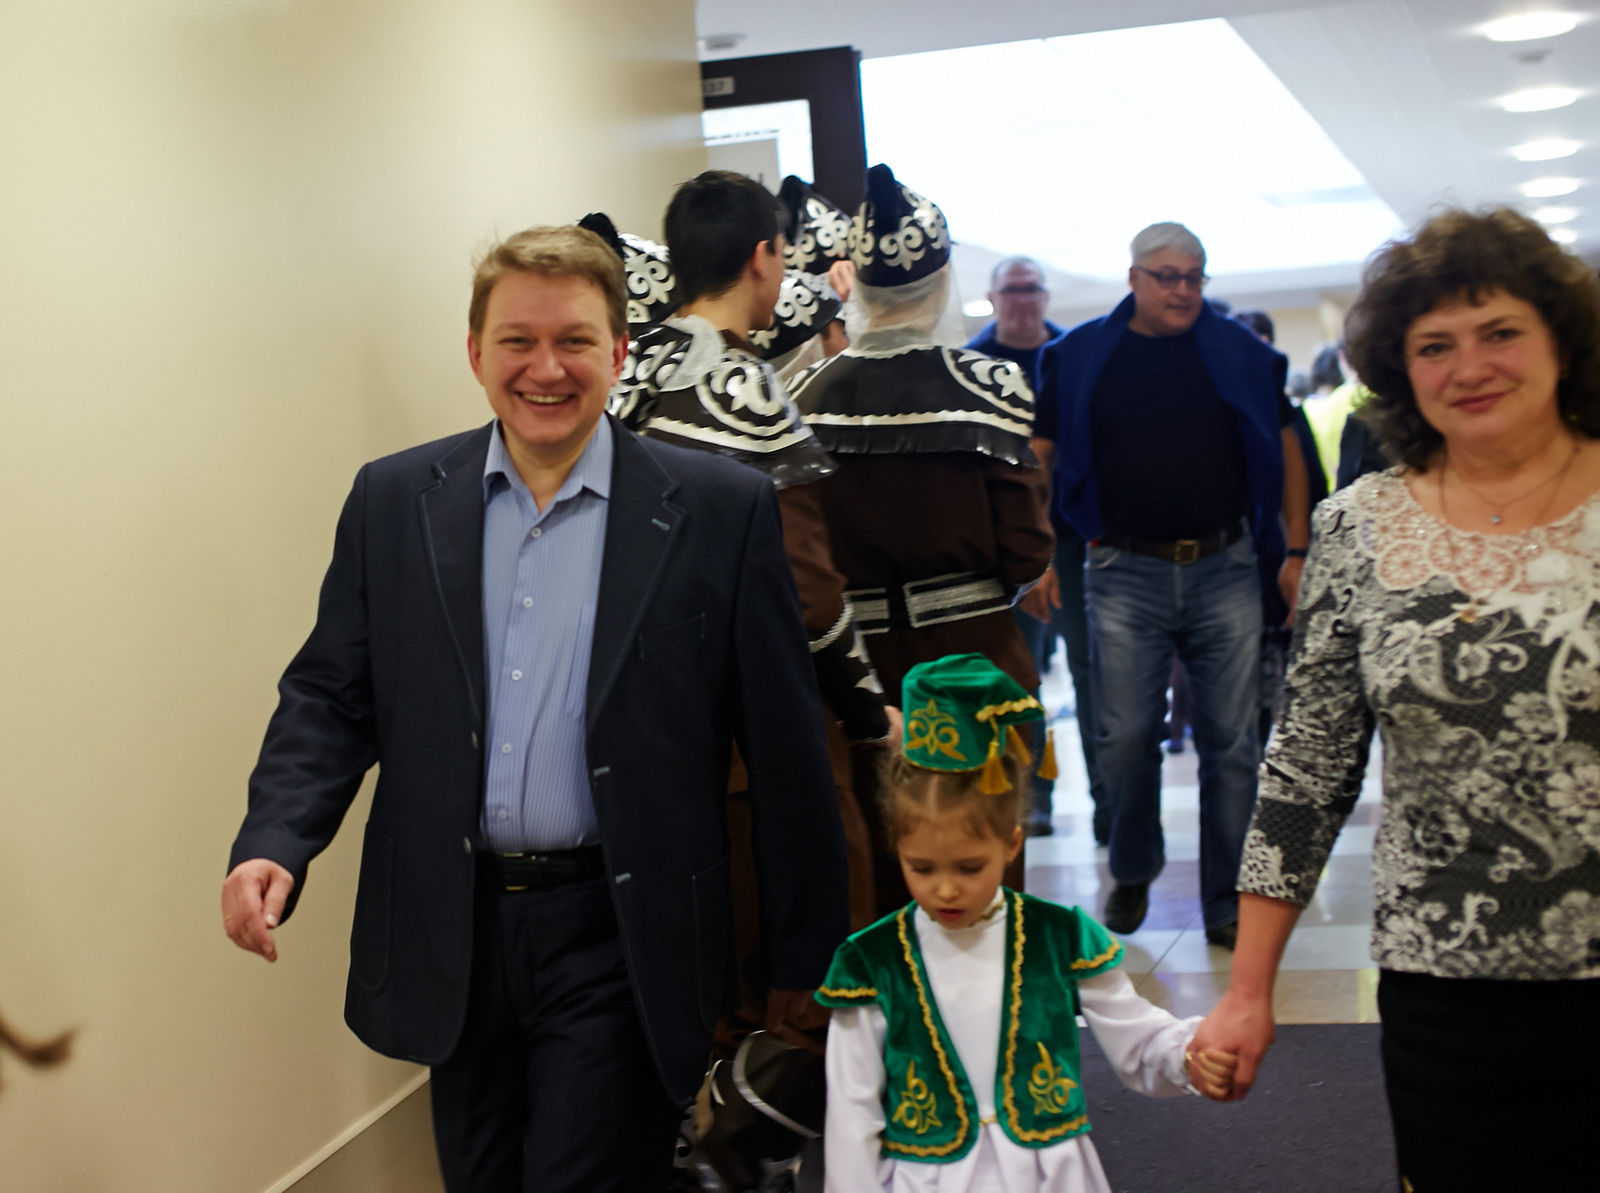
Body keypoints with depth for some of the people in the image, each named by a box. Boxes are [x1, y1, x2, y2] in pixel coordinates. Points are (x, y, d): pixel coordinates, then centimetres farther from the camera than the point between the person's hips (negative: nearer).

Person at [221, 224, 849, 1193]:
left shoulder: (721, 511, -6)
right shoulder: (393, 501, 4)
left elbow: (785, 746, -4)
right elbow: (332, 696, 6)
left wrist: (810, 965, -2)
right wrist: (274, 842, -13)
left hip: (619, 941, -3)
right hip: (455, 934, 4)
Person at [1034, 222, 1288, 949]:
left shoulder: (1239, 355, 6)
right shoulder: (1080, 357, 4)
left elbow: (1282, 452, 11)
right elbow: (1040, 455, 7)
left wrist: (1295, 552, 6)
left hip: (1225, 570, 1)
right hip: (1125, 575, -1)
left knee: (1231, 742, 2)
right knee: (1124, 738, 2)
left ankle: (1228, 902, 12)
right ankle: (1132, 873, 27)